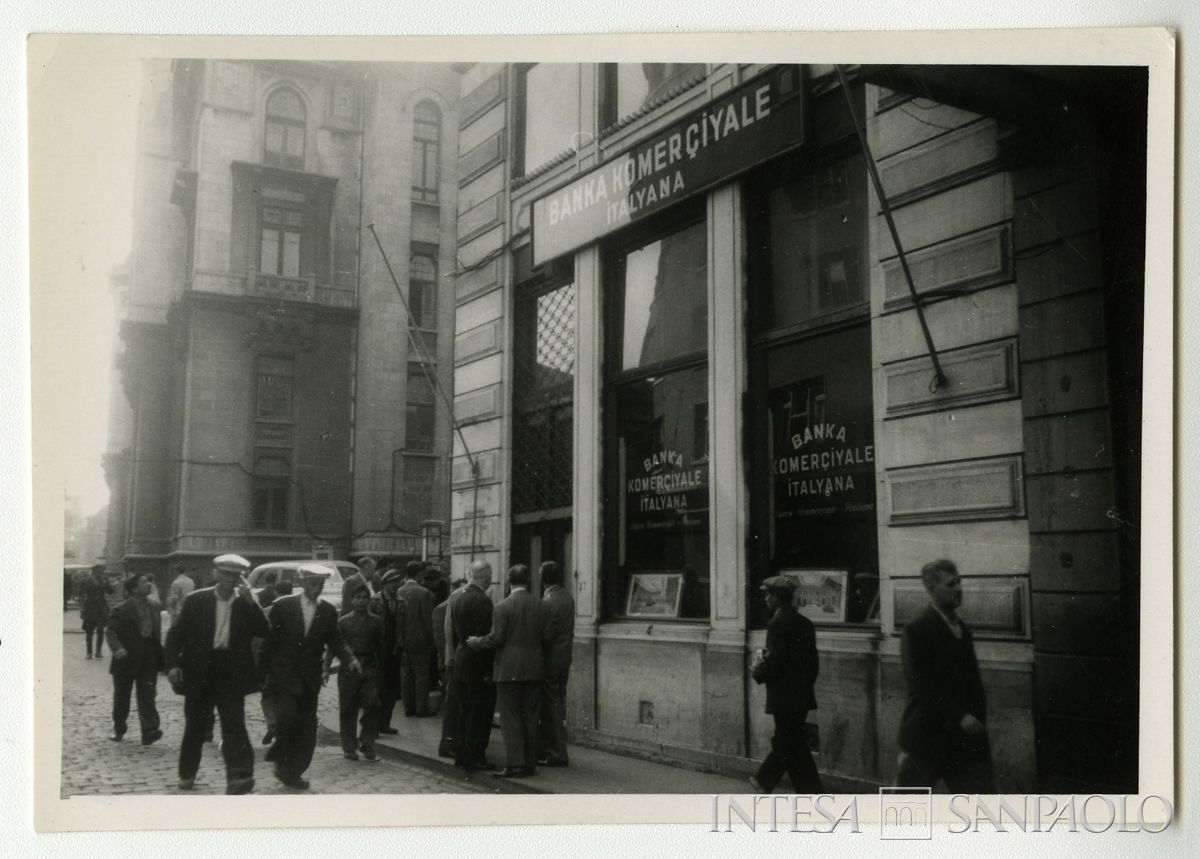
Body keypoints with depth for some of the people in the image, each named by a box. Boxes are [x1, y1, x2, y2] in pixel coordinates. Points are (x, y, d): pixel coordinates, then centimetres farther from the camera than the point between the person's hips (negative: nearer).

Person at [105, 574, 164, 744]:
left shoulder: (153, 609, 8)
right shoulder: (122, 610, -8)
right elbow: (112, 631, -10)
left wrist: (160, 658, 11)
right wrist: (117, 648, -28)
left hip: (148, 661, 3)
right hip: (126, 659, -3)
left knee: (147, 697, -7)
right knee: (121, 698, 11)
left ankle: (149, 732, -14)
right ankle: (118, 730, 28)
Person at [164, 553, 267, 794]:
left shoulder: (247, 604, 2)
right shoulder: (196, 600, 0)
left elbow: (263, 631, -10)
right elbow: (176, 634, 2)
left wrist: (249, 600, -18)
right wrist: (173, 664, -9)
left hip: (231, 674, 0)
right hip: (199, 672, 1)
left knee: (234, 725, -9)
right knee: (195, 726, 12)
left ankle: (240, 777, -14)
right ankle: (187, 774, 29)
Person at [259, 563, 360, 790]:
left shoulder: (328, 611, 3)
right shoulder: (283, 606, -5)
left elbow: (335, 641, 5)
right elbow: (269, 641, -1)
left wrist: (349, 660, -14)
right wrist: (263, 673, -2)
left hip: (310, 677, 3)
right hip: (284, 673, -3)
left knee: (307, 726, 4)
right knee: (288, 716, -20)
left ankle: (294, 772, 17)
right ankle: (280, 758, 6)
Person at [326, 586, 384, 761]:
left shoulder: (375, 622, 8)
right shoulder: (343, 621, 2)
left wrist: (381, 667, 11)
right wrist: (327, 668, -3)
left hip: (370, 670, 1)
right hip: (348, 670, -1)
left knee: (372, 707, -7)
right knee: (348, 709, 3)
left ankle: (367, 744, 5)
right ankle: (349, 748, 13)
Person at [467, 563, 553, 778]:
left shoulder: (503, 607, -10)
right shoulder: (541, 606, 4)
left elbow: (496, 638, -13)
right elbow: (548, 636, 3)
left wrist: (476, 642, 3)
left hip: (509, 669, -5)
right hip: (534, 670, 5)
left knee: (510, 718, 0)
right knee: (530, 717, 11)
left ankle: (515, 764, -3)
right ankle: (530, 763, 13)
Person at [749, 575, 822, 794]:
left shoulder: (778, 624, -17)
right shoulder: (805, 623, 8)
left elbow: (775, 661, -22)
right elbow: (814, 662, 11)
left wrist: (758, 674, -4)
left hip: (784, 697, -9)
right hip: (802, 695, 9)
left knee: (794, 749, 0)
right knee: (784, 743, 19)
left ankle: (811, 794, 2)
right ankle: (764, 782, 32)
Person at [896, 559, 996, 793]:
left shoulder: (963, 630, 12)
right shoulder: (917, 630, -11)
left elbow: (974, 682, 15)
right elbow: (921, 686, -17)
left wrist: (978, 722, 5)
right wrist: (959, 717, -21)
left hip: (966, 737, 6)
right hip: (927, 736, -6)